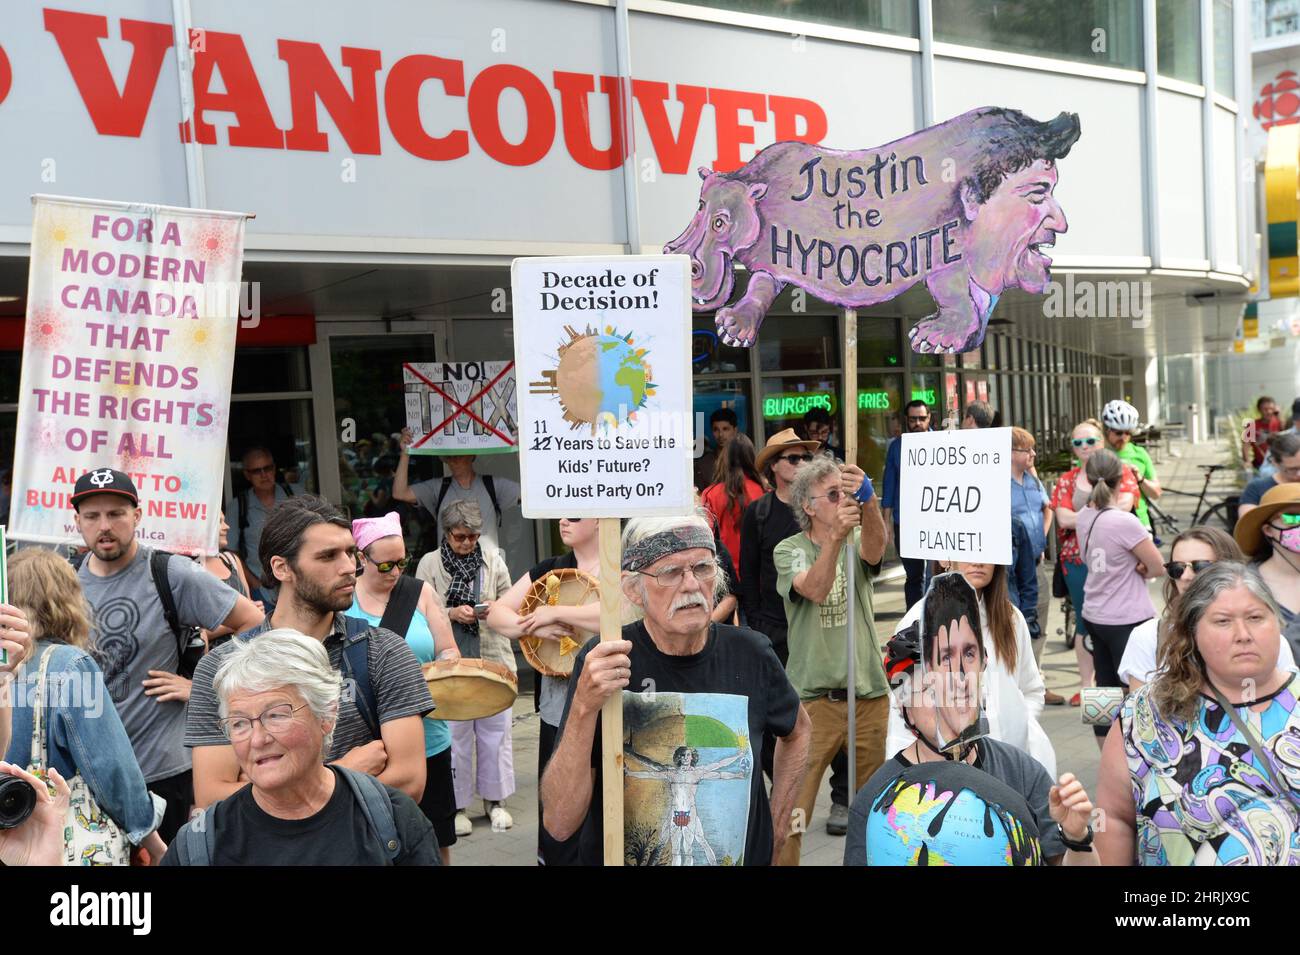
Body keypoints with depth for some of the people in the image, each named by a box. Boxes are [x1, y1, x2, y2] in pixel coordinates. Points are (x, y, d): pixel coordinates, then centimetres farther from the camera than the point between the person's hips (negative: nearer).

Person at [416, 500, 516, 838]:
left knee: (495, 731, 8)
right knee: (455, 734, 3)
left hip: (492, 658, 2)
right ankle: (457, 806, 15)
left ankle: (494, 800, 22)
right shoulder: (430, 563, 1)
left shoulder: (493, 558, 7)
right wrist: (452, 613, -18)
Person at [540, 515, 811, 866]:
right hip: (617, 854, -2)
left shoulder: (750, 655, -12)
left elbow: (798, 732, 10)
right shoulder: (601, 662, -19)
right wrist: (584, 708, -33)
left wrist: (776, 830, 3)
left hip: (745, 855, 2)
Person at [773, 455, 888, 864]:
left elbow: (875, 546, -20)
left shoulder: (858, 541, 6)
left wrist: (867, 500, -40)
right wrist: (835, 537, -40)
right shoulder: (790, 550, -3)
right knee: (791, 808, -5)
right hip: (812, 697, -3)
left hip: (870, 694, 3)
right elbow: (815, 589, -23)